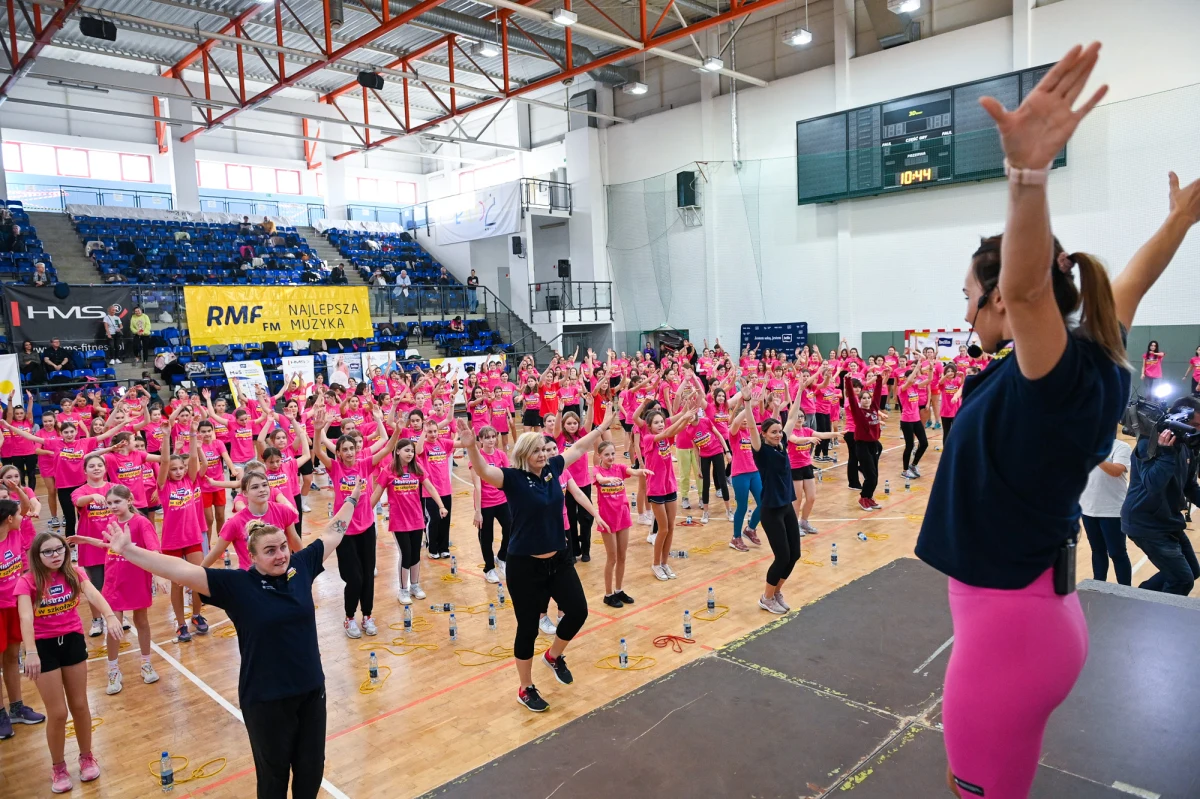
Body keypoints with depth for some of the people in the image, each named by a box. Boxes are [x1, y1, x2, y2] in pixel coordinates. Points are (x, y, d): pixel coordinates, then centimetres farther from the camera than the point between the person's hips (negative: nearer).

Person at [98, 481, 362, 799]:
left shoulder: (300, 566, -4)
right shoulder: (236, 584, -13)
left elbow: (332, 534, 10)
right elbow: (182, 570, -20)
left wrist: (351, 500, 19)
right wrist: (128, 550, -26)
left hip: (311, 689, 3)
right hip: (265, 699, -3)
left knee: (312, 768, 18)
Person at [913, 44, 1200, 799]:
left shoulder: (1050, 379, -22)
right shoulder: (1098, 369, 3)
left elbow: (1029, 285, -41)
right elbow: (1128, 288, 19)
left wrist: (1029, 171, -56)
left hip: (1010, 626, -9)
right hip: (1043, 613, 9)